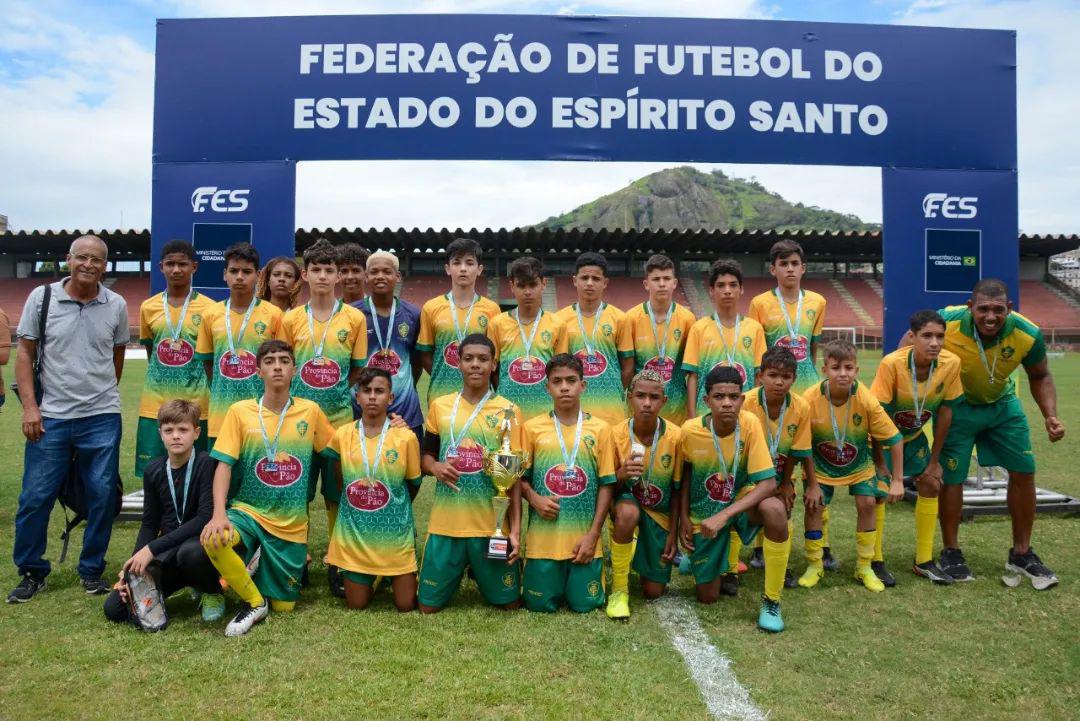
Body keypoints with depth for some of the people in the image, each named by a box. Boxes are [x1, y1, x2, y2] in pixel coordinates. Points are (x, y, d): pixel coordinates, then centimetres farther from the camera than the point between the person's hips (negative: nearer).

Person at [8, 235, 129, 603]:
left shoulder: (116, 306, 3)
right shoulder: (41, 297, 0)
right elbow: (24, 354, 1)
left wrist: (101, 395, 13)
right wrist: (29, 406, -5)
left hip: (102, 418, 1)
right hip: (50, 417, 0)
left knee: (102, 497, 4)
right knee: (35, 498, 4)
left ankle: (92, 571, 20)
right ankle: (32, 572, 22)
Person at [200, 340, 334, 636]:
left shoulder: (310, 411, -2)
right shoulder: (240, 411, -5)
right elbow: (224, 465, -9)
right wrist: (219, 514, -23)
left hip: (291, 525, 1)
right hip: (248, 512, -1)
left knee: (284, 607, 4)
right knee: (212, 539, -35)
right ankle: (254, 602, -6)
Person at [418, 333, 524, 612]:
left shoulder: (509, 411, -3)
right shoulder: (440, 406, 4)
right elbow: (425, 456, 13)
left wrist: (515, 528, -8)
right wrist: (435, 467, -12)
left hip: (493, 523, -1)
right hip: (446, 521, 2)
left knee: (509, 602, 8)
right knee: (428, 605, 7)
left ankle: (478, 572, 38)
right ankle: (461, 572, 36)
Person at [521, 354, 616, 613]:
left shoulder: (600, 429, -1)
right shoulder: (532, 428, 0)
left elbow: (606, 485, -1)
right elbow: (521, 477, 6)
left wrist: (593, 534, -6)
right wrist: (534, 498, -14)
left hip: (584, 536, 0)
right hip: (543, 536, 0)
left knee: (585, 604, 4)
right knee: (539, 604, 5)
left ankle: (578, 576, 35)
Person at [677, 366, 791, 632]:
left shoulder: (749, 423, -22)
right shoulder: (690, 430, -20)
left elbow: (768, 483, -25)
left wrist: (724, 515, -33)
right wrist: (684, 517, -3)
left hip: (741, 500, 0)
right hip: (703, 514, 1)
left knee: (775, 509, -37)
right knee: (707, 597, 2)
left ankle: (771, 601, -16)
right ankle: (694, 557, 39)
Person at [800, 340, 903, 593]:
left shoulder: (867, 401, -26)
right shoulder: (810, 400, -27)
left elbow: (894, 440, -16)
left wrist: (897, 480, -14)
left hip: (859, 465, 1)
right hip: (821, 466, 0)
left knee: (867, 503, -11)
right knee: (813, 505, -11)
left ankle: (864, 567, 9)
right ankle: (814, 565, 9)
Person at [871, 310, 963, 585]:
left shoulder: (951, 363, -21)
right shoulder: (892, 363, -33)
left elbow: (945, 411, -8)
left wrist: (934, 461, -3)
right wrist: (879, 463, -19)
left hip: (914, 435, 5)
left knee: (931, 485, 0)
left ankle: (924, 561, 14)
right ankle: (876, 561, 1)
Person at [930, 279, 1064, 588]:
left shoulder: (1028, 334, -24)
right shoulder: (948, 322, -33)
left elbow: (1040, 377, -3)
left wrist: (1050, 415, -17)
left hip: (1003, 404, 3)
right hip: (958, 407, -3)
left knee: (1024, 472, 3)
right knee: (952, 477, -3)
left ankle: (1021, 554, 20)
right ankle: (951, 552, 17)